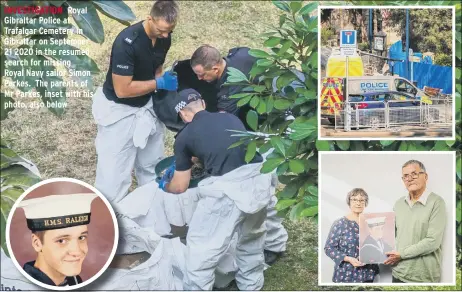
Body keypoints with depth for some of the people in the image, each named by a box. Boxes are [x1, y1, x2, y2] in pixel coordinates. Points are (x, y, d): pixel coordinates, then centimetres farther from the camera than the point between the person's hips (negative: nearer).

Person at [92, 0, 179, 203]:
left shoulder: (164, 38, -7)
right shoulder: (127, 42, -30)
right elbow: (122, 89, -28)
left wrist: (165, 91, -7)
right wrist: (159, 84, -22)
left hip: (146, 106, 7)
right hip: (119, 111, -7)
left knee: (152, 166, 20)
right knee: (115, 173, 0)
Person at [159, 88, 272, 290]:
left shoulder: (185, 136, 13)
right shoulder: (230, 118, 25)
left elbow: (180, 187, 22)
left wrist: (165, 186, 45)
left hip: (228, 187, -5)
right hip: (260, 179, 6)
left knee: (201, 249, 14)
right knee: (252, 236, 31)